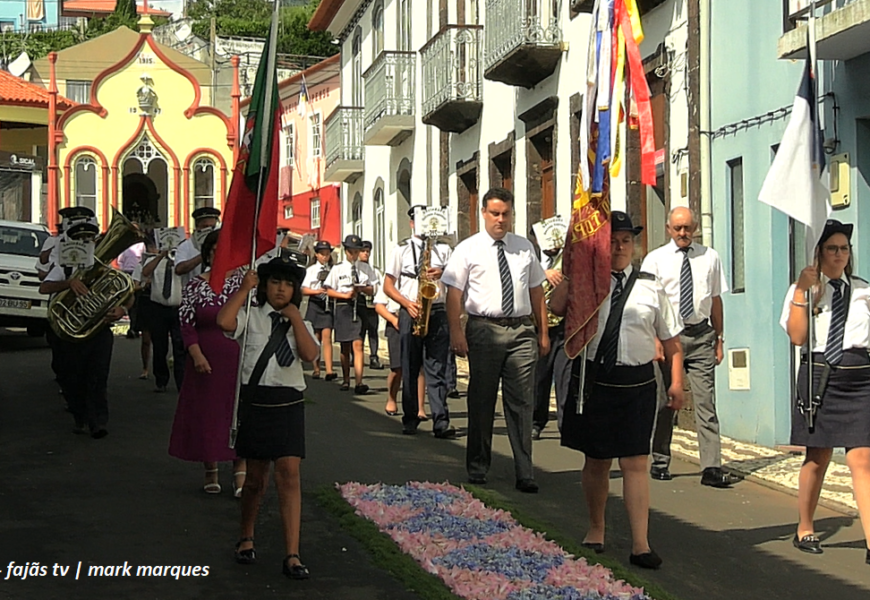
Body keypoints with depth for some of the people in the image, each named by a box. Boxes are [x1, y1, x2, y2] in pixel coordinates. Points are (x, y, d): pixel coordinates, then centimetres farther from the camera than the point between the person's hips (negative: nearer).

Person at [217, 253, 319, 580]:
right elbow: (224, 321, -20)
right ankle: (246, 537, 34)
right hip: (255, 401, -1)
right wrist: (244, 288, -11)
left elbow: (310, 354, -9)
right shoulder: (251, 317, 3)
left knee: (289, 474, -8)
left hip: (288, 404, 1)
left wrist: (294, 317, -9)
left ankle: (292, 555, -7)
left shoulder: (300, 324, 10)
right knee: (256, 475, 10)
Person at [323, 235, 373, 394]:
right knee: (345, 347, 9)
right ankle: (346, 380, 23)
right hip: (343, 307, 0)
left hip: (359, 307, 0)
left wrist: (362, 289, -7)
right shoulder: (338, 268, 6)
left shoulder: (363, 268, 10)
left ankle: (358, 382, -20)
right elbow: (329, 291, 3)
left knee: (358, 345, -13)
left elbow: (371, 290, 15)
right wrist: (345, 295, -11)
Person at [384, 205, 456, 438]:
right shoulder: (402, 250, 11)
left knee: (437, 369, -5)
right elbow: (388, 286, 6)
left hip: (438, 312, 0)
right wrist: (408, 303, -9)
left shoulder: (443, 249, 15)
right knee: (409, 370, 4)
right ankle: (410, 419, 13)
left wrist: (443, 273, -10)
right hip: (411, 313, 0)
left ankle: (441, 422, -9)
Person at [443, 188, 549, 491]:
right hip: (484, 329, -2)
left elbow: (536, 291, 16)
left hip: (521, 331, 2)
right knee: (481, 400, 7)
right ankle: (477, 466, 20)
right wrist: (456, 332, -15)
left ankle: (524, 473, 5)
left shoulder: (525, 248, 12)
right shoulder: (467, 249, 1)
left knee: (522, 402, 1)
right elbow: (454, 293, -5)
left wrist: (543, 332, 12)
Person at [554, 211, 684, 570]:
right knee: (597, 460, 13)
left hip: (636, 383, 0)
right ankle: (596, 529, 31)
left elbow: (671, 339, 10)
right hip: (593, 379, 0)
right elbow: (556, 307, -17)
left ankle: (641, 545, -2)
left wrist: (676, 381, 1)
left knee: (635, 463, -4)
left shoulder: (650, 287, 7)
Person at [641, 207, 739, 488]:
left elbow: (716, 299, 12)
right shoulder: (655, 259, 4)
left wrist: (719, 338, 8)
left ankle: (712, 469, -8)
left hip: (701, 334, 1)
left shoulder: (710, 257, 10)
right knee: (665, 401, 8)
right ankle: (660, 462, 21)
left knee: (706, 401, -5)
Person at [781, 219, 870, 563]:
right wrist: (802, 293, -11)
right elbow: (797, 336, -8)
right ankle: (805, 530, 25)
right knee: (817, 458, 8)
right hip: (820, 376, -1)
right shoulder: (803, 290, 5)